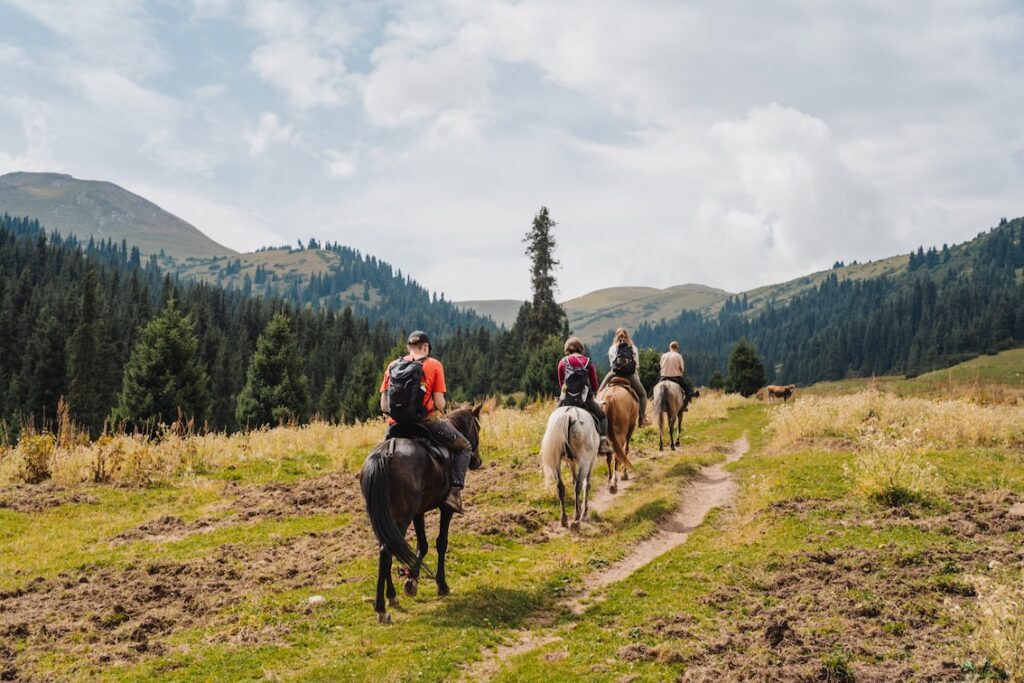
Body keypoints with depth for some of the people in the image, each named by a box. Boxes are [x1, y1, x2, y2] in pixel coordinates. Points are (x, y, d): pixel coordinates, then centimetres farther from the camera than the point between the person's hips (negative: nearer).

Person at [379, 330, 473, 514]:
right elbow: (439, 404, -7)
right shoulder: (434, 365, 0)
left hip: (397, 424, 4)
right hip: (427, 421, -3)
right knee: (463, 447, 16)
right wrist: (440, 417, 14)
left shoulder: (393, 366, 9)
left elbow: (383, 406, 4)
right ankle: (454, 492, 0)